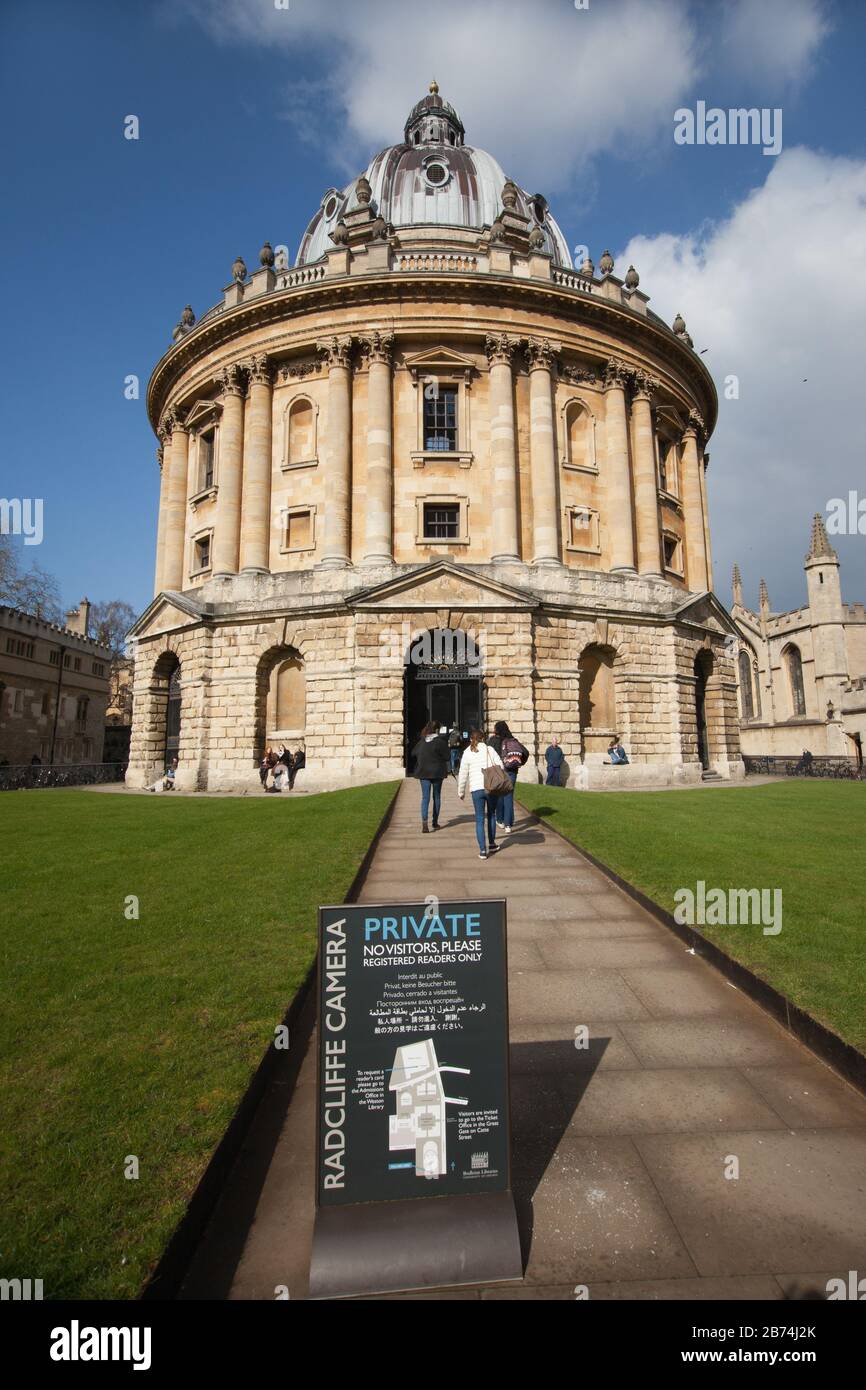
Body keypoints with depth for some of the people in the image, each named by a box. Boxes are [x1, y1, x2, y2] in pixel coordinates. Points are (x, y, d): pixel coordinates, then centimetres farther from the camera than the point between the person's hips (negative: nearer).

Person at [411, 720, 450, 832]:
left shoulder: (421, 741, 2)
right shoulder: (440, 741, -11)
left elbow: (413, 753, 12)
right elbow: (446, 757, -10)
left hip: (423, 772, 3)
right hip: (437, 772, -3)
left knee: (425, 797, 2)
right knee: (436, 796, 13)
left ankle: (424, 823, -15)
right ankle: (435, 822, 21)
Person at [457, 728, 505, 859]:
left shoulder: (467, 753, 3)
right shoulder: (490, 750, 4)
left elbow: (463, 774, 4)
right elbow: (500, 766, 0)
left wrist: (461, 792, 14)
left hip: (476, 789, -1)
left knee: (480, 820, 4)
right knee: (491, 815, 21)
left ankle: (483, 850, 1)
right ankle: (492, 844, 29)